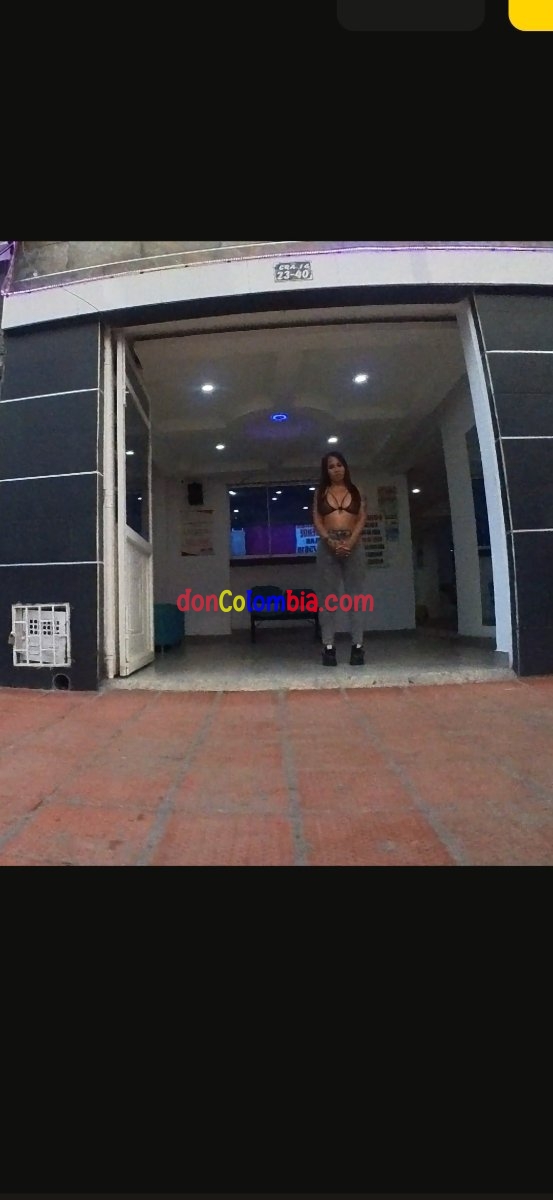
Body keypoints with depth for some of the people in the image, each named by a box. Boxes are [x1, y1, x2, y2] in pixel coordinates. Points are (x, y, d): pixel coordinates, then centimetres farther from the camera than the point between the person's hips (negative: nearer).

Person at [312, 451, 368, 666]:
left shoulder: (355, 491, 13)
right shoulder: (320, 492, 12)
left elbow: (362, 518, 3)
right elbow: (317, 521, 2)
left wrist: (350, 542, -13)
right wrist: (332, 542, -13)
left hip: (354, 545, 1)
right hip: (327, 546, 0)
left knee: (356, 594, -2)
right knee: (327, 595, -3)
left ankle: (358, 645, 1)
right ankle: (328, 646, 0)